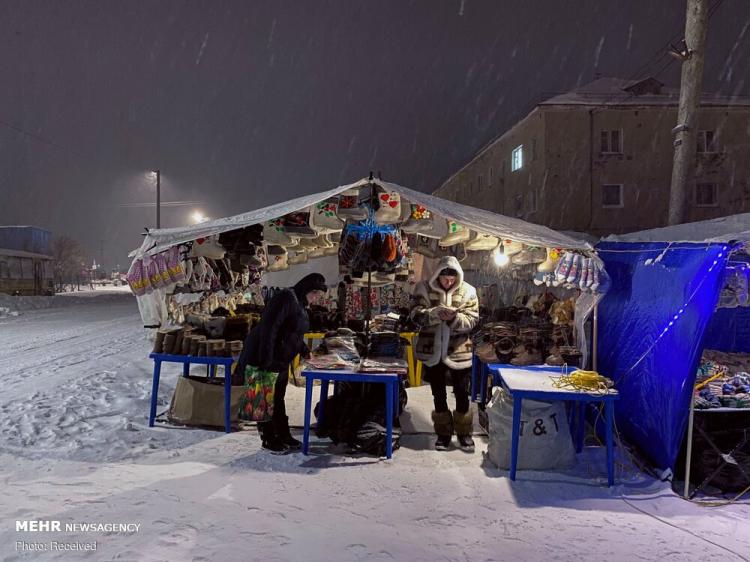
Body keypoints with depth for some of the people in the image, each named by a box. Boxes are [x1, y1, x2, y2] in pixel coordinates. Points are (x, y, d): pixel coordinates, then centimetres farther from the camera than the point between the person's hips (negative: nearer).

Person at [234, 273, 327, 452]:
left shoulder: (301, 305, 12)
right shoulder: (286, 298, -20)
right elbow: (269, 328, -27)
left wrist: (305, 351, 12)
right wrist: (266, 361, -29)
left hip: (281, 361, 10)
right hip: (264, 359, -10)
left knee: (278, 399, 17)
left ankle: (283, 435, 26)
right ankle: (269, 439, 12)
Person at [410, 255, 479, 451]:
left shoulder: (467, 291, -3)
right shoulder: (424, 289, -4)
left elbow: (472, 319, -7)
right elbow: (416, 315, -11)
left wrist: (454, 318, -27)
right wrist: (435, 313, -29)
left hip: (459, 352, 0)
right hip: (432, 352, 1)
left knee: (462, 394, 9)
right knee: (438, 395, 12)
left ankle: (464, 432, 27)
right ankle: (443, 432, 28)